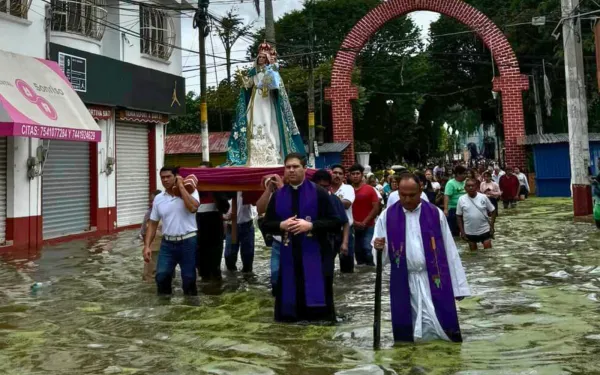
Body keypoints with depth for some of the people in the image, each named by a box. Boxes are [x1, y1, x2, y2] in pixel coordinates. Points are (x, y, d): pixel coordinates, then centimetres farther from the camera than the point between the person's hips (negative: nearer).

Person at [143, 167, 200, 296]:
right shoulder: (158, 198, 8)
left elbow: (193, 207, -25)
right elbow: (152, 224, 12)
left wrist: (181, 186, -16)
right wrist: (147, 246, 2)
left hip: (188, 241, -3)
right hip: (167, 243, 4)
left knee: (189, 279, 5)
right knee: (161, 277, -3)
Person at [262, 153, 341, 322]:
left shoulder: (319, 193, -3)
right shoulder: (277, 196, 8)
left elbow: (335, 222, -6)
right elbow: (265, 225, 10)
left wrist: (310, 225, -17)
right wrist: (281, 225, -10)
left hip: (315, 254, -3)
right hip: (288, 255, 3)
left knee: (316, 297, 0)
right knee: (290, 296, 7)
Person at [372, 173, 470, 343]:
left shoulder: (435, 214, -1)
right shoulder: (387, 216, 1)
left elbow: (449, 251, 2)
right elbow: (380, 252, 5)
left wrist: (458, 285, 1)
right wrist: (378, 248, -20)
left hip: (434, 279, -1)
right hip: (403, 282, 1)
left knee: (440, 325, 0)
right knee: (407, 332, 7)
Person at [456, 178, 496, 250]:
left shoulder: (483, 197, -7)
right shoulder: (461, 199, -6)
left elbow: (492, 212, 1)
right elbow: (459, 216, 0)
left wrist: (492, 226, -4)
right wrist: (462, 231, -3)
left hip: (484, 230, -1)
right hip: (469, 232, 1)